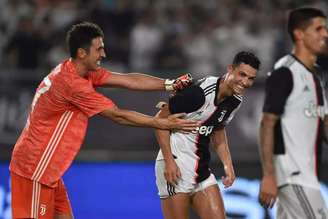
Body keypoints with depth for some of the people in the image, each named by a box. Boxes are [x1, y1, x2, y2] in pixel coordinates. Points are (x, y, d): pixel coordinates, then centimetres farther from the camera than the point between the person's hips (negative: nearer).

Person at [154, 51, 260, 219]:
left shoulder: (235, 100, 5)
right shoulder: (200, 92, -21)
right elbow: (161, 119, -16)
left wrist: (227, 164, 11)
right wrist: (169, 161, -20)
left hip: (202, 170, 8)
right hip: (175, 166, -8)